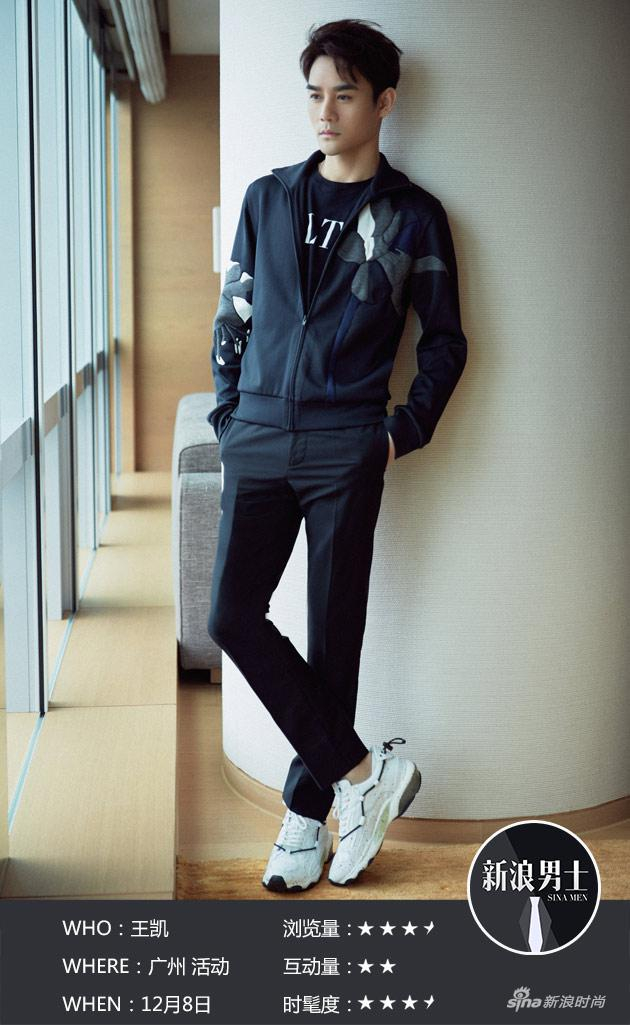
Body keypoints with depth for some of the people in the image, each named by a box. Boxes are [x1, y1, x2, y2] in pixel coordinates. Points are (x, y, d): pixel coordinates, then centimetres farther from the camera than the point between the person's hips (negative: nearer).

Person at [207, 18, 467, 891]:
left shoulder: (412, 216, 2)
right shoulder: (267, 199, 11)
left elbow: (446, 343, 7)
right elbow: (233, 318, 15)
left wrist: (405, 431, -3)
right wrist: (229, 419, 8)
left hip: (346, 448, -3)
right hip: (258, 443, 4)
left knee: (333, 633, 1)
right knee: (233, 616, -5)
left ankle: (307, 814, 15)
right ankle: (362, 770, 5)